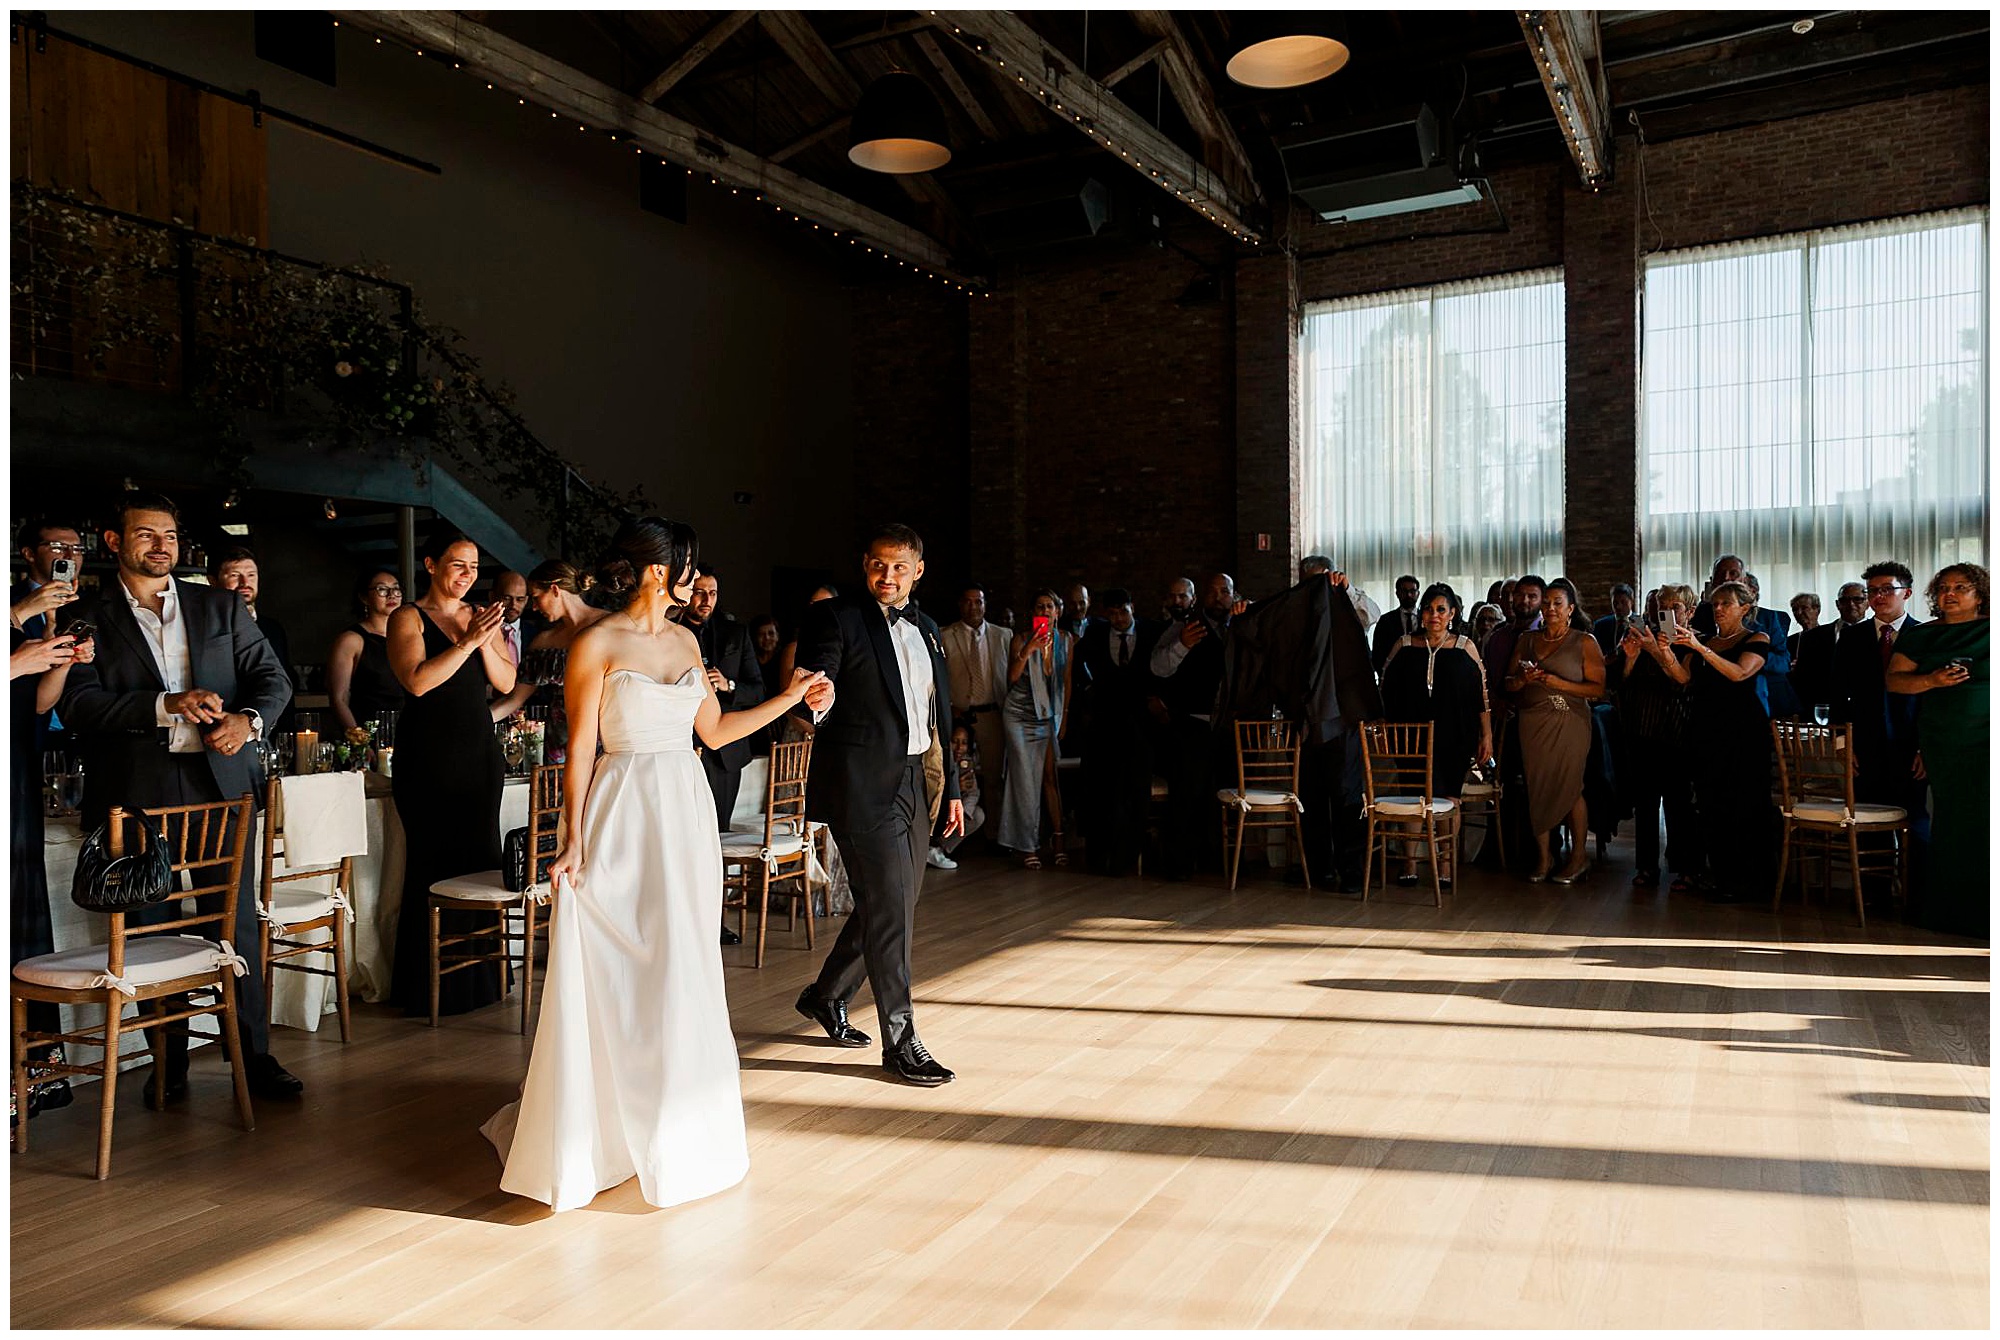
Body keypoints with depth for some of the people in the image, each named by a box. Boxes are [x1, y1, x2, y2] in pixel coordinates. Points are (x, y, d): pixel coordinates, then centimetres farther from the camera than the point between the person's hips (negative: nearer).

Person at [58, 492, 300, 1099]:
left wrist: (248, 719, -10)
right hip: (136, 793, -1)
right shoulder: (89, 620, 6)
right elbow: (77, 705, -6)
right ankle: (170, 1061, 19)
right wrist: (165, 704, -18)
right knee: (153, 932, 6)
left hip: (219, 782, 1)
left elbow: (272, 677, 10)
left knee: (238, 925, 1)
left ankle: (253, 1054, 9)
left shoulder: (221, 607, 13)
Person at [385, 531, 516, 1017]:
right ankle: (428, 985, 6)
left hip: (479, 751, 5)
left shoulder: (481, 616, 13)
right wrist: (469, 640, -18)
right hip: (429, 754, -5)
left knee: (479, 857, 8)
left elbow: (506, 683, 7)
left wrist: (486, 642, -9)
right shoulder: (408, 618, -2)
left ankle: (476, 977, 18)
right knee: (434, 862, -4)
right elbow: (417, 681, -16)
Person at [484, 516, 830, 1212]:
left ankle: (674, 1121, 28)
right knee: (612, 977, -3)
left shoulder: (685, 640, 10)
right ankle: (592, 1128, 13)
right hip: (624, 817, -6)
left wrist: (792, 698, 12)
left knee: (684, 970, 12)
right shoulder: (597, 645, -8)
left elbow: (716, 731, 15)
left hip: (687, 815, 7)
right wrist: (574, 841, -14)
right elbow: (580, 748, -9)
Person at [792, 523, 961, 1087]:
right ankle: (900, 1041, 6)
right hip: (862, 786, -7)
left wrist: (952, 788, 17)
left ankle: (825, 996, 36)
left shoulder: (926, 629, 16)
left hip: (911, 786, 8)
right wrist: (812, 704, -38)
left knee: (894, 907, 15)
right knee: (887, 908, -6)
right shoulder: (834, 618, -5)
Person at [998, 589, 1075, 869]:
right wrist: (1027, 651, -27)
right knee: (1025, 777, -3)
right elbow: (1012, 677, -14)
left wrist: (1064, 717, 8)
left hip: (1049, 716, 2)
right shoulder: (1021, 639, -4)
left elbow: (1067, 681, 9)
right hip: (1020, 715, -2)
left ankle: (1057, 838, 4)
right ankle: (1028, 845, 2)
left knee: (1049, 775, -4)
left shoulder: (1066, 640, 4)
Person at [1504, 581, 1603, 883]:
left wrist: (1555, 682, -16)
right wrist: (1524, 678, -8)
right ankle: (1543, 856, 13)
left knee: (1569, 788, -1)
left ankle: (1579, 855, 15)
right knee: (1536, 788, 3)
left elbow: (1598, 689, -7)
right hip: (1532, 723, 4)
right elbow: (1509, 683, 14)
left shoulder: (1584, 641, 0)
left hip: (1569, 724, -4)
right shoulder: (1528, 640, 13)